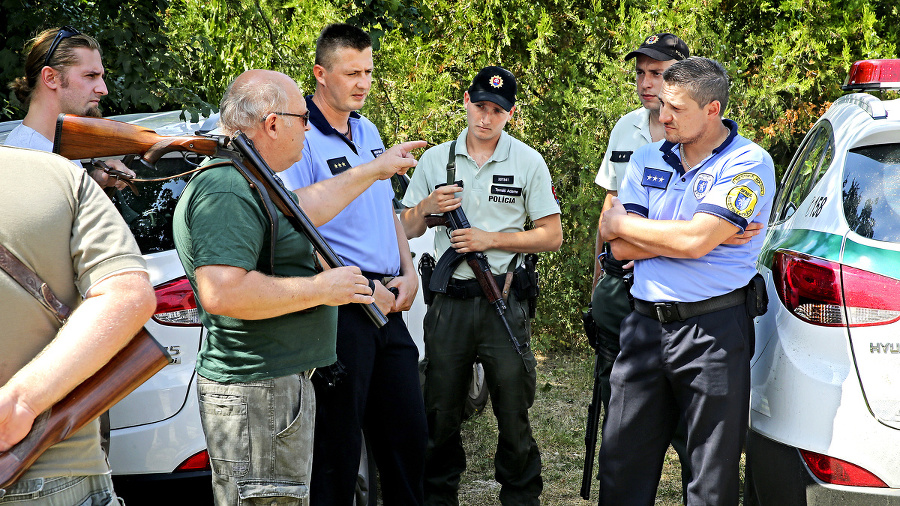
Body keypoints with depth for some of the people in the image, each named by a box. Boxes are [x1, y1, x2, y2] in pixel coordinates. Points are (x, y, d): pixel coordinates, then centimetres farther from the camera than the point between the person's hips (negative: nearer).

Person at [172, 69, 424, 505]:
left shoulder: (245, 181, 14)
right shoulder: (227, 191, -21)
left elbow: (299, 209, 34)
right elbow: (222, 294, -31)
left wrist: (375, 170, 41)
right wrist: (320, 288, -20)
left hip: (280, 384, 11)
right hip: (257, 394, -11)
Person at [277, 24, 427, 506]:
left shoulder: (369, 132, 15)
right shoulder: (300, 139, -11)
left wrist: (408, 274, 8)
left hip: (388, 306, 8)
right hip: (340, 314, -8)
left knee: (408, 434, 15)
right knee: (338, 447, -1)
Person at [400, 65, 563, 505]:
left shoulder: (528, 162, 2)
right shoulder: (435, 159, 8)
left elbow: (552, 236, -1)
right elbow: (406, 231, 11)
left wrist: (490, 239, -11)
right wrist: (426, 207, -11)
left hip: (504, 302, -2)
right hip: (449, 302, 2)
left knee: (513, 411, 3)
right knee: (440, 411, 9)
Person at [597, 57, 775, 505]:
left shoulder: (748, 164, -7)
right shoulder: (647, 160, 10)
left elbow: (695, 240, -20)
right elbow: (620, 248, 0)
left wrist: (622, 223, -5)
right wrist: (697, 234, -10)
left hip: (713, 329, -5)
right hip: (646, 324, 5)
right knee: (622, 463, 9)